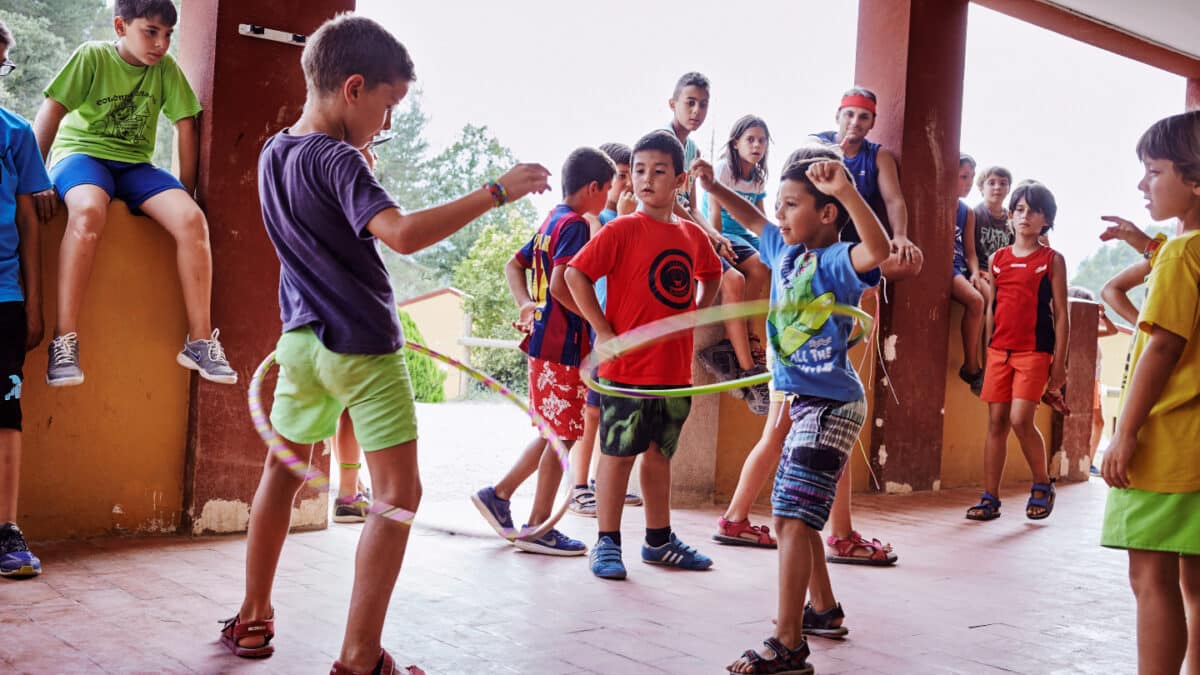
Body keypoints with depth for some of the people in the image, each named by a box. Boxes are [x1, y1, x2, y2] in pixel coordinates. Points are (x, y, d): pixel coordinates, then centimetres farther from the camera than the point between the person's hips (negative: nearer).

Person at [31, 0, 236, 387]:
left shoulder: (166, 68, 2)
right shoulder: (92, 56, -8)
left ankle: (200, 340, -17)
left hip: (134, 164, 4)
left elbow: (186, 126, 4)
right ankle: (64, 340, -35)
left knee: (192, 219, -24)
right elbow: (51, 113, -10)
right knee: (89, 210, -39)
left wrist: (185, 193, 2)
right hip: (81, 152, -4)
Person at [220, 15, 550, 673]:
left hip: (303, 340, 8)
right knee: (398, 493, -2)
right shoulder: (337, 161, -18)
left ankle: (252, 619, 32)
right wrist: (496, 191, -30)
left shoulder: (273, 154, 8)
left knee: (282, 472, 21)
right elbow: (402, 232, -33)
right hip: (362, 347, -8)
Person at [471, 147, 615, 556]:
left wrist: (526, 304, 7)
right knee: (563, 435, -1)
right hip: (564, 343, -9)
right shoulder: (575, 225, -14)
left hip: (545, 341, 10)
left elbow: (514, 266, 20)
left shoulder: (550, 222, 15)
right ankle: (538, 527, 6)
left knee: (553, 433, 18)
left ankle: (498, 494, 21)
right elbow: (560, 286, -25)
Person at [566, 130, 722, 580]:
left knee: (660, 454, 16)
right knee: (619, 454, 1)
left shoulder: (692, 235, 8)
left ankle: (659, 540, 27)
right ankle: (607, 543, 12)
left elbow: (711, 276, 27)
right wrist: (603, 331, -15)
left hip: (675, 369, 6)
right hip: (627, 368, -6)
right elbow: (576, 274, -14)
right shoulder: (623, 229, -9)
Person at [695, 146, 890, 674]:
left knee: (792, 517, -14)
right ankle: (824, 608, 37)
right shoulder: (785, 250, 8)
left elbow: (878, 250, -39)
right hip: (803, 402, 10)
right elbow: (753, 219, 27)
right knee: (791, 517, 20)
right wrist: (713, 187, 17)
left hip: (831, 406, -10)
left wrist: (847, 190, -50)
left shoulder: (836, 261, -17)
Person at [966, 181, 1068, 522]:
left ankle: (1042, 485, 8)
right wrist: (984, 350, 11)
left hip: (1035, 351, -4)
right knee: (996, 421, 3)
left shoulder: (1052, 260, 2)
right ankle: (990, 498, 8)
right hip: (999, 349, 4)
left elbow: (1061, 314, 0)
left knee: (1021, 419, -15)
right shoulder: (997, 259, 11)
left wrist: (1059, 362, -4)